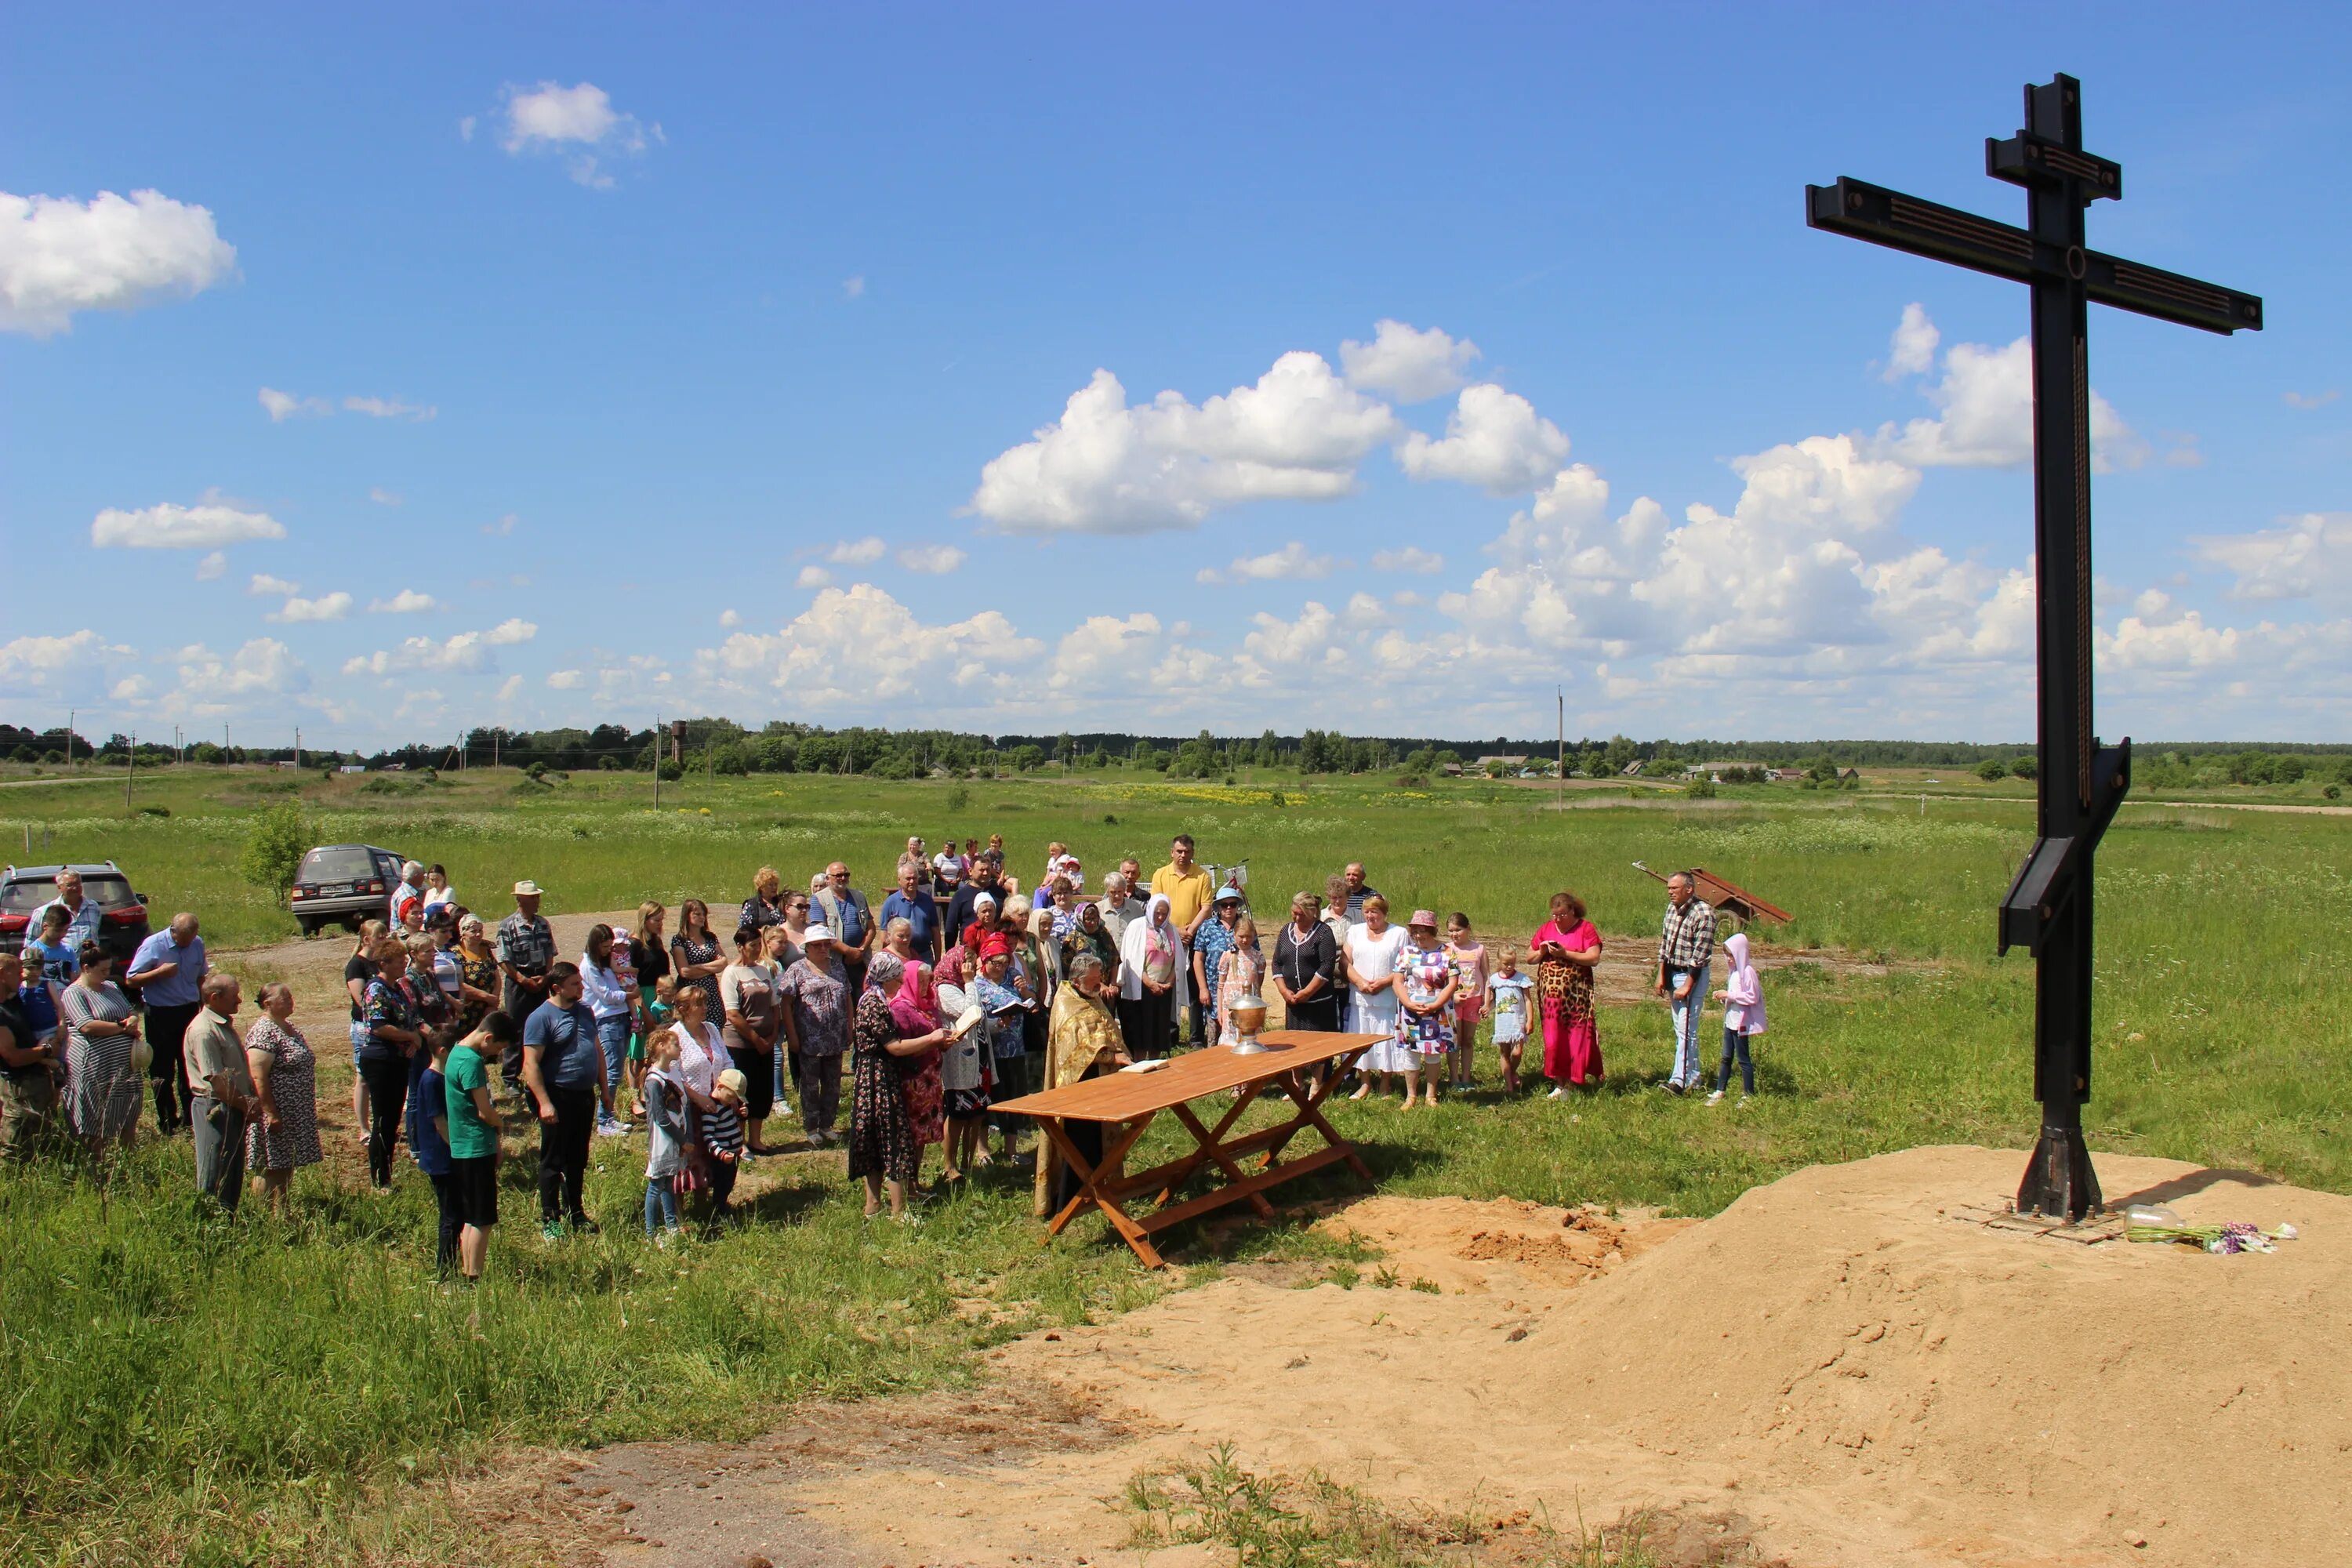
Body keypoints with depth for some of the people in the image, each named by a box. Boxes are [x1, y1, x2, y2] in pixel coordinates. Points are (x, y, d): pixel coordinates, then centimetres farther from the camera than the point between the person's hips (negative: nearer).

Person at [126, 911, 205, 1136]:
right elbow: (130, 980, -13)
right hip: (160, 1014, -4)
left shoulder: (198, 944, 2)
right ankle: (167, 1123, 11)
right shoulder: (153, 946, -13)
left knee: (190, 1067, 9)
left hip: (189, 1011, 4)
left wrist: (204, 1007, 16)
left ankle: (190, 1119, 19)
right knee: (162, 1072, 2)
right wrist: (160, 972, -24)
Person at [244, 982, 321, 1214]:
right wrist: (271, 1114, -25)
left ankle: (282, 1215, 23)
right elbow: (257, 1077, -23)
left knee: (287, 1168, 15)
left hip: (294, 1114, 10)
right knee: (271, 1169, -2)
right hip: (275, 1113, -10)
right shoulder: (264, 1032, -18)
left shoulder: (288, 1027, 12)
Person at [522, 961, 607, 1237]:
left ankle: (575, 1213, 28)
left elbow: (597, 1050, 20)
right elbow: (531, 1064, -17)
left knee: (578, 1159, 16)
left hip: (585, 1095, 7)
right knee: (553, 1160, 3)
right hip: (558, 1097, -7)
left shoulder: (585, 1011, 10)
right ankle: (549, 1219, 12)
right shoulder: (541, 1018, -13)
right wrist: (544, 1103, -22)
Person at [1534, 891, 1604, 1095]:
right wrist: (1541, 952, -5)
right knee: (1554, 1038, 2)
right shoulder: (1546, 928, 11)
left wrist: (1565, 954, -17)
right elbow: (1529, 956, 16)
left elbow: (1594, 958, -12)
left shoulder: (1585, 928, -2)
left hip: (1576, 993, -4)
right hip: (1550, 993, 4)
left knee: (1577, 1037, -2)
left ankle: (1572, 1083, 7)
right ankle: (1560, 1083, 10)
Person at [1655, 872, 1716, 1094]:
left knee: (1686, 1029, -10)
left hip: (1693, 975, -8)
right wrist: (1661, 975, 10)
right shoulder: (1672, 907, 6)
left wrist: (1687, 986, -19)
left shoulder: (1703, 914, -18)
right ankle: (1693, 1075, 22)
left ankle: (1680, 1080, -13)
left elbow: (1700, 955, -19)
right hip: (1672, 973, 8)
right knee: (1680, 1029, 13)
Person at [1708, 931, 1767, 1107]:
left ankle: (1749, 1095, 9)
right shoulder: (1733, 971, 12)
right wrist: (1723, 997, 2)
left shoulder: (1747, 972, -16)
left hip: (1741, 1022, -9)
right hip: (1730, 1020, 9)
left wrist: (1729, 995, -21)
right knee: (1726, 1058, 12)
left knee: (1743, 1059, 0)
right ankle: (1719, 1092, 16)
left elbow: (1751, 998, -21)